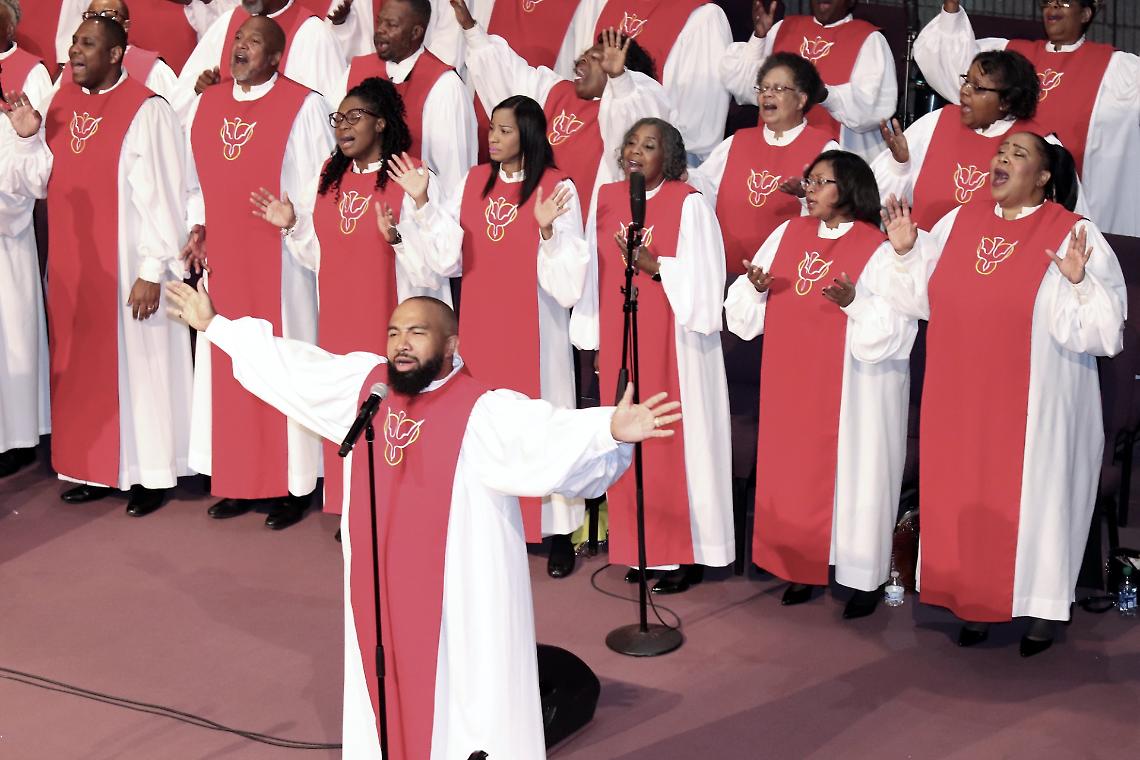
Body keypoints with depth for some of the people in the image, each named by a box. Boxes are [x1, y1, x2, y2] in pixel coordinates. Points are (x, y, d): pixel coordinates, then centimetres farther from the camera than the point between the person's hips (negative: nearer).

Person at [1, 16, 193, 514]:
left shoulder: (146, 111, -12)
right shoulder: (61, 105, 8)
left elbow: (161, 195, -15)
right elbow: (40, 185, 12)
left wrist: (152, 269, -18)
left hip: (127, 267, -6)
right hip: (72, 267, 7)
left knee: (136, 363, 2)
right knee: (84, 367, 11)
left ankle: (150, 474, 11)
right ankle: (96, 469, 21)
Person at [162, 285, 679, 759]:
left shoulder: (484, 411, -17)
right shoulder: (364, 382, 2)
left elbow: (545, 431, -32)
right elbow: (290, 364, 15)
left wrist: (610, 428, -52)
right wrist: (214, 326, 23)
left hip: (460, 599, -6)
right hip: (380, 592, 6)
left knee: (465, 717, -1)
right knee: (388, 705, 18)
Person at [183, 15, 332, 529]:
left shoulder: (302, 105, -7)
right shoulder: (208, 104, 11)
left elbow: (320, 186, -7)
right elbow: (199, 181, 18)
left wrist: (289, 217, -19)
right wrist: (199, 227, 4)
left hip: (279, 261, -6)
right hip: (222, 259, 6)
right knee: (228, 367, 9)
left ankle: (293, 485, 9)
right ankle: (238, 480, 19)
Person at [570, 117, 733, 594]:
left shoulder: (688, 204, -6)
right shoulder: (606, 200, 8)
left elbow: (702, 277, -9)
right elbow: (593, 272, 11)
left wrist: (654, 265, -21)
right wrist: (592, 339, 9)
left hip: (673, 343, -5)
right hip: (619, 341, 5)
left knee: (676, 440, -2)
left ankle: (687, 555, 6)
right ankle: (644, 548, 17)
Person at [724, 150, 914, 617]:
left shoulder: (877, 250, -11)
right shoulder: (788, 233, 6)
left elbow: (893, 329, -17)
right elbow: (746, 310, 7)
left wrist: (852, 302, -31)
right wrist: (758, 288, -14)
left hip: (852, 391, -5)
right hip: (792, 384, 5)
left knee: (850, 473, 2)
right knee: (795, 471, 10)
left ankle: (864, 576, 13)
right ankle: (802, 565, 22)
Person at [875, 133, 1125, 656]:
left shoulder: (1073, 236, -9)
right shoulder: (958, 223, 6)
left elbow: (1101, 325, -14)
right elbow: (921, 297, 11)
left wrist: (1077, 283, -31)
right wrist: (904, 249, -3)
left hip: (1033, 406, -5)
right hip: (962, 401, 5)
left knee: (1031, 498, 4)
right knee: (969, 497, 11)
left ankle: (1040, 610, 17)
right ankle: (977, 602, 24)